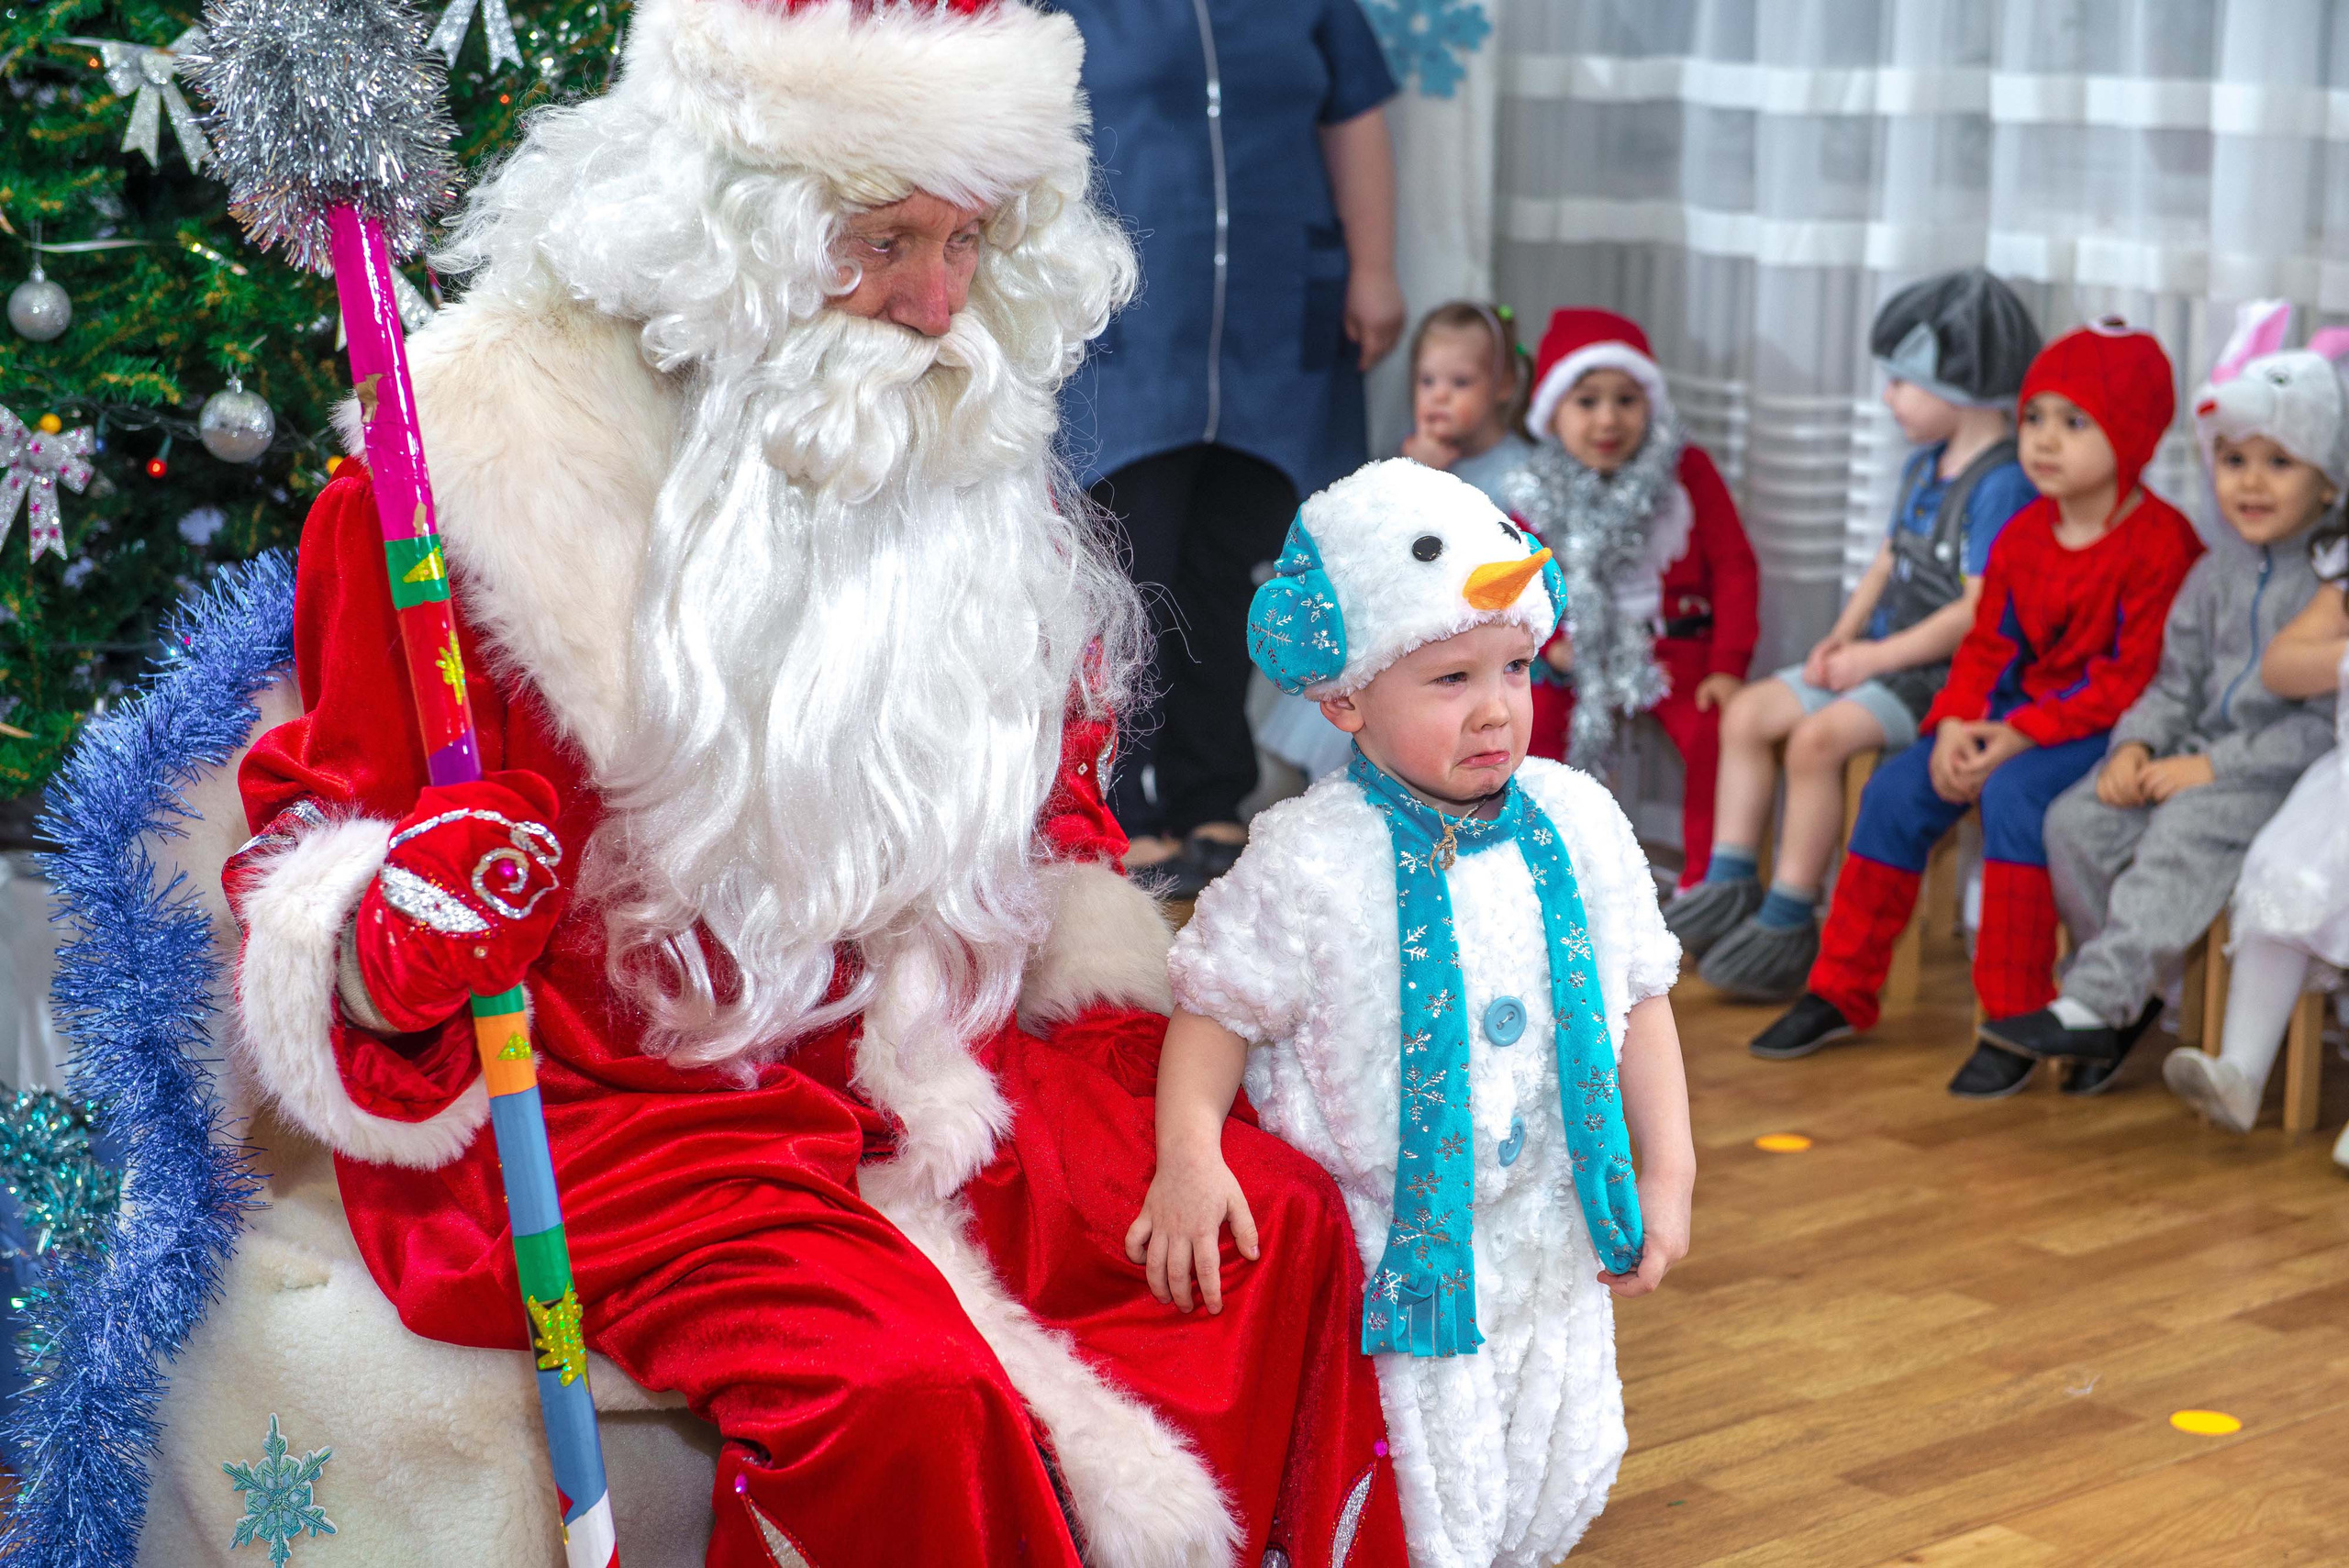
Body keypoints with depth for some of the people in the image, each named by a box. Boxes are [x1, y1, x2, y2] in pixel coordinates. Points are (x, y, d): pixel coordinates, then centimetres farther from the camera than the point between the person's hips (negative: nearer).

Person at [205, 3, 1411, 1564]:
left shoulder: (964, 457, 8)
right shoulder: (494, 456, -12)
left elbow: (1044, 782, 22)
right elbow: (318, 843, -7)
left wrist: (1140, 1043, 12)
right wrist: (395, 945, -30)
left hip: (925, 1073, 7)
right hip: (616, 1108, -6)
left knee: (1283, 1216, -6)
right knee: (906, 1390, -31)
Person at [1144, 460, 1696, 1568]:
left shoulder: (1578, 825, -3)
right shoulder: (1312, 861, -17)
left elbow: (1639, 998, 6)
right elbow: (1215, 1008, -10)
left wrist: (1667, 1169, 3)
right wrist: (1187, 1157, -24)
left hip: (1551, 1248, 5)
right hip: (1394, 1257, -5)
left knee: (1567, 1475, 20)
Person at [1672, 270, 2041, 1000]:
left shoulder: (2004, 483, -18)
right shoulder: (1924, 466, 14)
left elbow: (1981, 611, -23)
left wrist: (1876, 657, -17)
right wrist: (1843, 635, 3)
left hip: (1947, 674, -10)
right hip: (1882, 657, 10)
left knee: (1817, 737, -27)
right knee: (1747, 712, 2)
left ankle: (1789, 920, -18)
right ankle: (1731, 885, 4)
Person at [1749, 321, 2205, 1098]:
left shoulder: (2159, 542, -15)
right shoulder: (2025, 534, 9)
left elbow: (2134, 679, -19)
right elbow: (1988, 644, 11)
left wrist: (2024, 734, -24)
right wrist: (1956, 723, -9)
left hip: (2110, 726, -7)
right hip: (2018, 709, 7)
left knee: (2016, 793, -33)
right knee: (1897, 791, -8)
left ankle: (2014, 1022, -23)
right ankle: (1841, 991, 3)